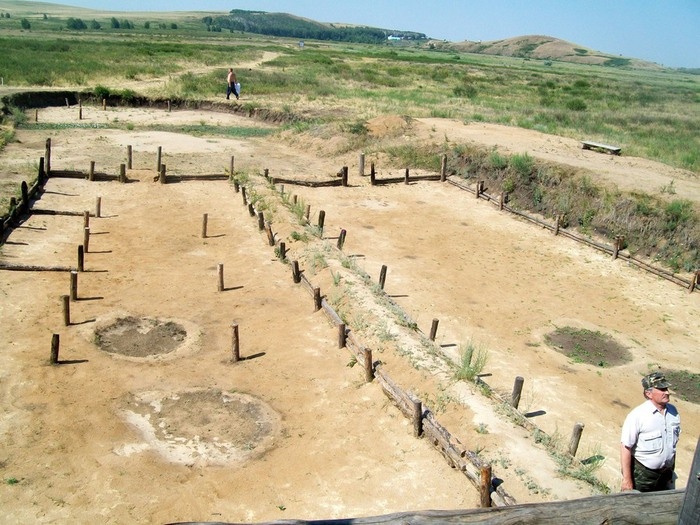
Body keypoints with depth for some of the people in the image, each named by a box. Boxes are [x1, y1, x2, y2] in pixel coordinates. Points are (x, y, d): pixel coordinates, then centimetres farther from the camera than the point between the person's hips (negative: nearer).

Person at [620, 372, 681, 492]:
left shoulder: (673, 411, -1)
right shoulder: (637, 415, -20)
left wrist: (671, 470, 18)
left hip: (666, 473, 5)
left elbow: (674, 442, 13)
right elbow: (626, 447, -19)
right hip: (641, 474, -5)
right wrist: (627, 479, -19)